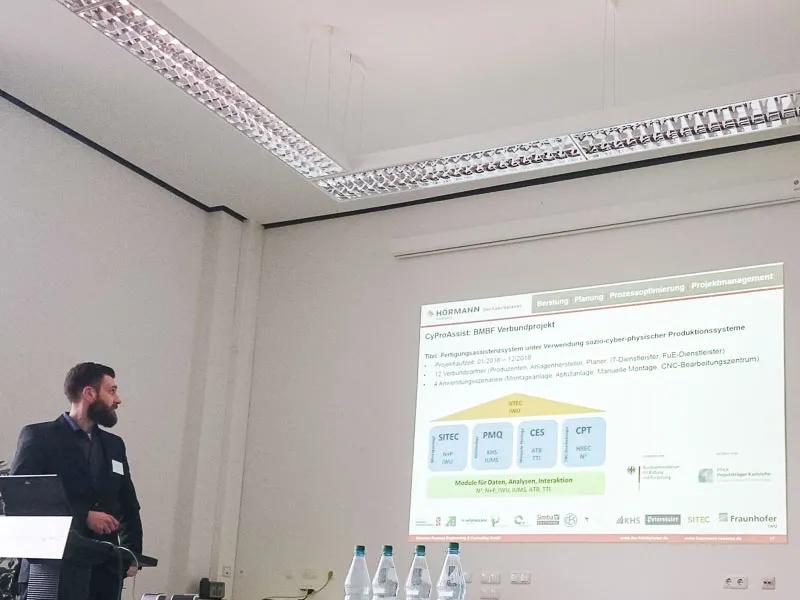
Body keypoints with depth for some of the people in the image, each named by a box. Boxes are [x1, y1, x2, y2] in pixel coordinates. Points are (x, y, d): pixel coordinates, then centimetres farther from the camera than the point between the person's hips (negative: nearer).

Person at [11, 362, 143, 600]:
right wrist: (84, 517, -15)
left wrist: (132, 552, 3)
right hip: (55, 566, -5)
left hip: (104, 569, 5)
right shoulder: (38, 436, 0)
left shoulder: (114, 444, 17)